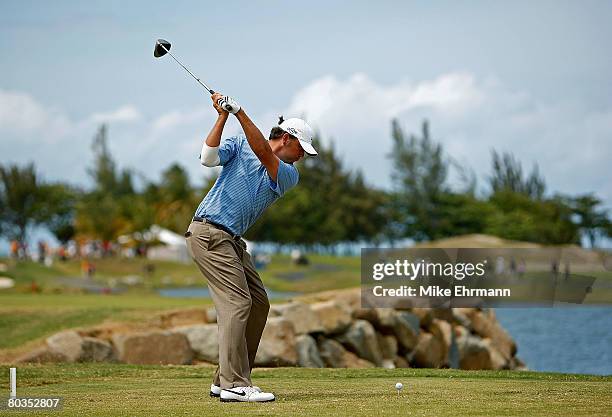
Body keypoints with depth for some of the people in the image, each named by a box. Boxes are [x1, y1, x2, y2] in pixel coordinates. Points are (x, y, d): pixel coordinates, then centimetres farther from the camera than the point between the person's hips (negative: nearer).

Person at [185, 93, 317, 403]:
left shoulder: (289, 175, 9)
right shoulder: (239, 145, 2)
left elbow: (263, 152, -9)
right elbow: (208, 158, -13)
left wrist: (239, 112, -20)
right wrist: (222, 116, -17)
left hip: (231, 239, 7)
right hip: (208, 231, -7)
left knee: (258, 304, 5)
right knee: (237, 303, -16)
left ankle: (224, 380, 10)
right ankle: (235, 385, -19)